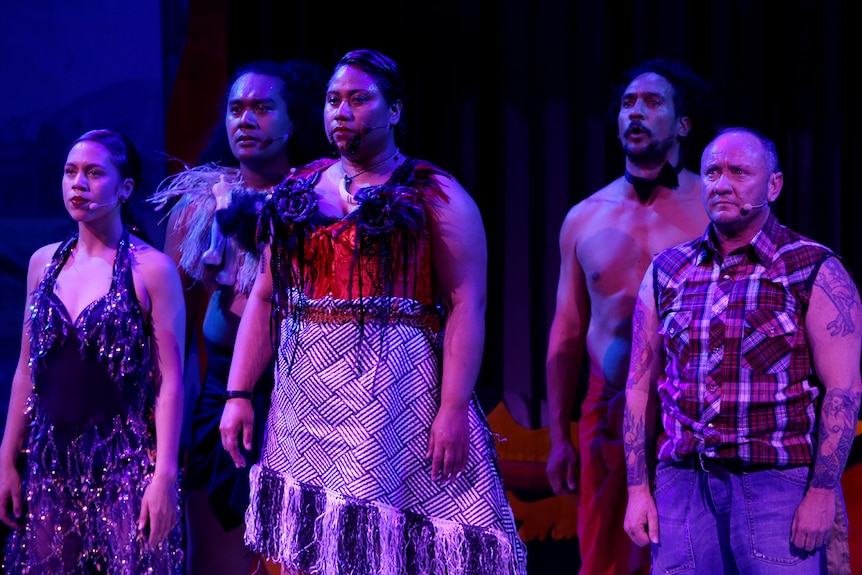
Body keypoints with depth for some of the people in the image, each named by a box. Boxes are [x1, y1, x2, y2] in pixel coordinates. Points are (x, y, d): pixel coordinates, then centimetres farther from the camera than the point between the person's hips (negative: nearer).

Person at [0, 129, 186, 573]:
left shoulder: (152, 269, -6)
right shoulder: (44, 263, 9)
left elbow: (170, 380, -8)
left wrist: (165, 475, -14)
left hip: (124, 459, -5)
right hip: (51, 459, 5)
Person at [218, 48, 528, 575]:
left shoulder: (436, 196, -1)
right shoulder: (297, 195, 15)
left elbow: (467, 305, -8)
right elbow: (265, 298, 15)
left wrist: (454, 409, -17)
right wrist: (238, 394, 6)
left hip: (396, 395, -5)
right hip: (305, 401, 5)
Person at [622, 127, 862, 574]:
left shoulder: (816, 272, -1)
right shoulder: (666, 273, 11)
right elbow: (641, 386, 12)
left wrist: (822, 492, -14)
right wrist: (638, 489, 5)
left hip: (776, 486, -3)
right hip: (682, 483, 3)